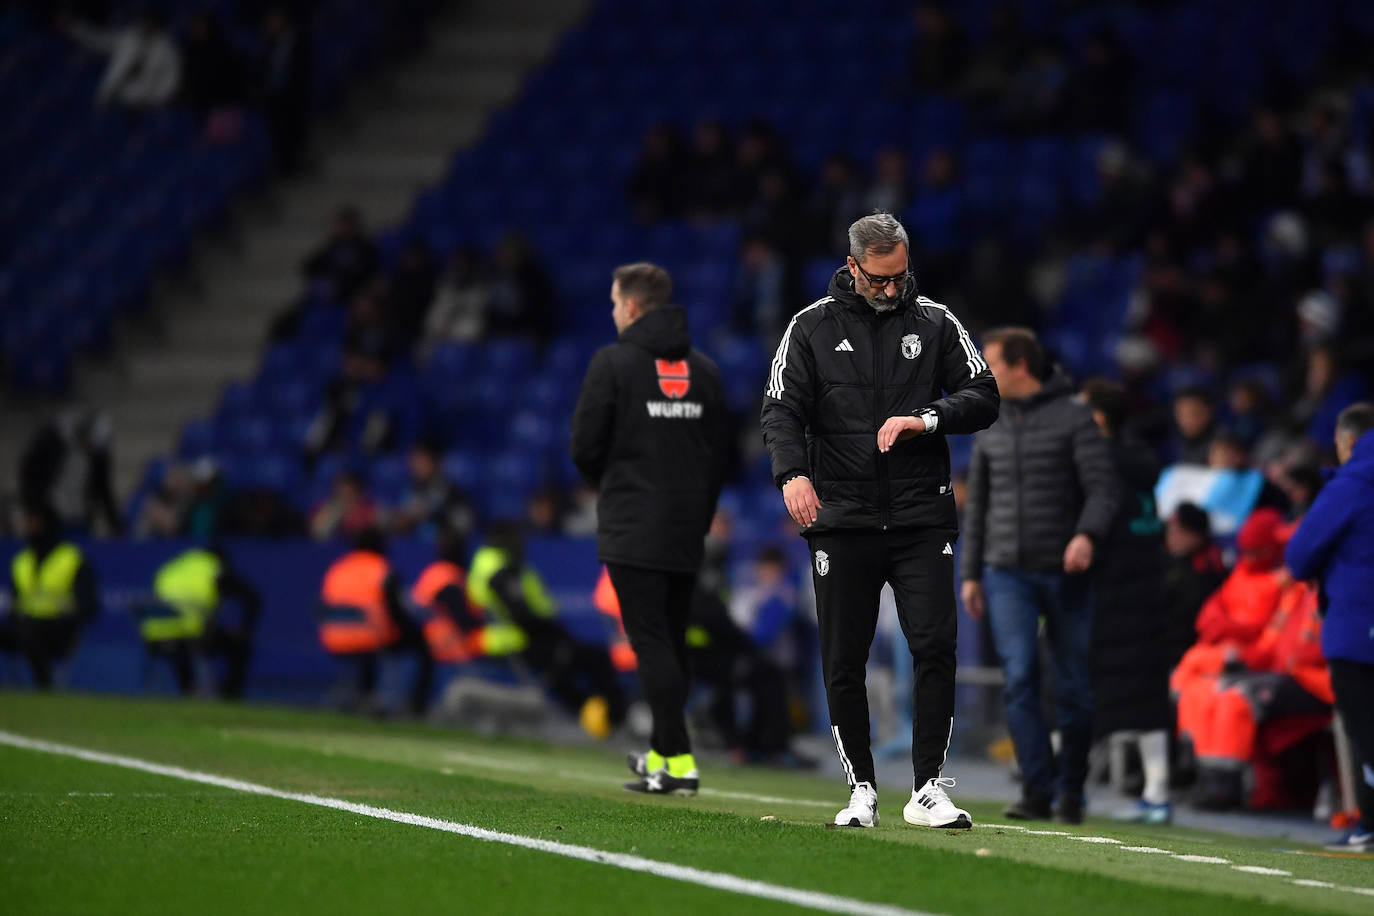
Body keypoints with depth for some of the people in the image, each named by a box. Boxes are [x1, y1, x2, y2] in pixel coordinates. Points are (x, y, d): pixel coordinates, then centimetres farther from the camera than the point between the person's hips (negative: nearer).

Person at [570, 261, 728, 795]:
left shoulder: (613, 362, -7)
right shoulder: (704, 369, 10)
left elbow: (585, 447, -6)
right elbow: (718, 456, 11)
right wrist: (699, 521, 16)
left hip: (632, 530, -6)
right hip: (687, 531, 6)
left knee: (651, 642, -7)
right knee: (672, 642, 14)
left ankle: (678, 763, -15)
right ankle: (662, 752, 22)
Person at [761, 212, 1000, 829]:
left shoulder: (935, 324, 8)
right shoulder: (812, 327, 5)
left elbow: (983, 397, 5)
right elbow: (781, 410, -1)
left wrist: (926, 419, -13)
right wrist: (793, 473, -20)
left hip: (922, 518, 0)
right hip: (842, 520, 0)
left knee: (936, 648, -11)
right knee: (843, 662, 1)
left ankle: (928, 790, -6)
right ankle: (861, 790, 11)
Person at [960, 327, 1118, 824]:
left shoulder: (1074, 417, -3)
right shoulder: (990, 426, 11)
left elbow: (1103, 489, -10)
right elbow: (977, 504, 18)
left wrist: (1087, 536, -29)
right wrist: (970, 574, 14)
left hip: (1065, 573, -3)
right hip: (1007, 573, 3)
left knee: (1074, 686, 1)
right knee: (1020, 677, -12)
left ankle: (1072, 791, 15)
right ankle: (1036, 791, -12)